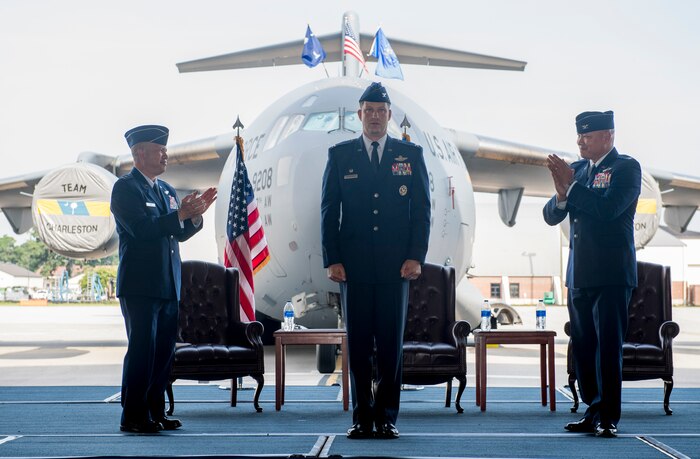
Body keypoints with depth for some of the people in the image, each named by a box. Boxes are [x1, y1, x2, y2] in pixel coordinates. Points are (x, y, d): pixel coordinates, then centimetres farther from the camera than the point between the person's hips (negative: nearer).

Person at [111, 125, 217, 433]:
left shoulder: (166, 190, 19)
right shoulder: (126, 187, -7)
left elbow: (179, 234, 16)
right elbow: (141, 229, -19)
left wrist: (195, 214, -1)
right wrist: (180, 214, -20)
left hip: (168, 286, 8)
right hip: (139, 286, -8)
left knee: (164, 350, 9)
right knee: (142, 350, -7)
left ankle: (155, 413, 16)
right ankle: (133, 417, -1)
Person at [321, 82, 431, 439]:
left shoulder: (411, 154, 8)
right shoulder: (340, 155, 8)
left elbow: (422, 208, 6)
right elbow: (328, 210, 6)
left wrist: (416, 257, -4)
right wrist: (331, 260, -3)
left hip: (396, 264, 0)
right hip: (353, 265, 0)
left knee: (391, 343, 1)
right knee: (357, 343, 2)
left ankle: (387, 417, 8)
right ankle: (362, 416, 9)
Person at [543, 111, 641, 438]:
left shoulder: (626, 168, -4)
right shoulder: (577, 170, 14)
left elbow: (608, 208, -19)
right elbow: (551, 216, 11)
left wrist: (571, 186, -14)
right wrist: (561, 194, -9)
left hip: (611, 275, -6)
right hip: (579, 273, 7)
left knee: (609, 344, -6)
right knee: (583, 346, 8)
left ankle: (608, 417, -3)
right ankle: (593, 411, 16)